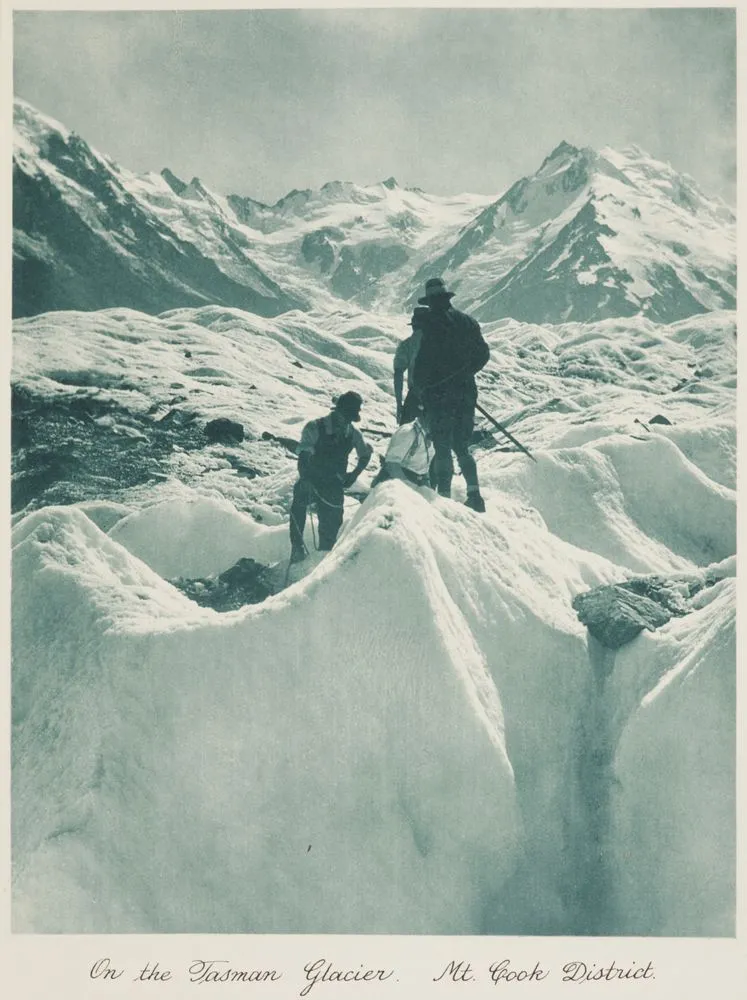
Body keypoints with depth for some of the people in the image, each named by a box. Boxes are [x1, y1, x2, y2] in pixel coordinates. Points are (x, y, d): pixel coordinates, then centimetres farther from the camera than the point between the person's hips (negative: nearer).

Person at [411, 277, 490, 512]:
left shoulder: (432, 323, -11)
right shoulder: (467, 321, 8)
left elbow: (423, 361, -14)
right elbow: (483, 354, 14)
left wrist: (419, 389, -1)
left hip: (439, 393, -6)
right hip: (466, 392, 6)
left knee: (442, 448, -1)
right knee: (462, 446, 15)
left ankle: (444, 497, -4)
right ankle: (474, 494, 7)